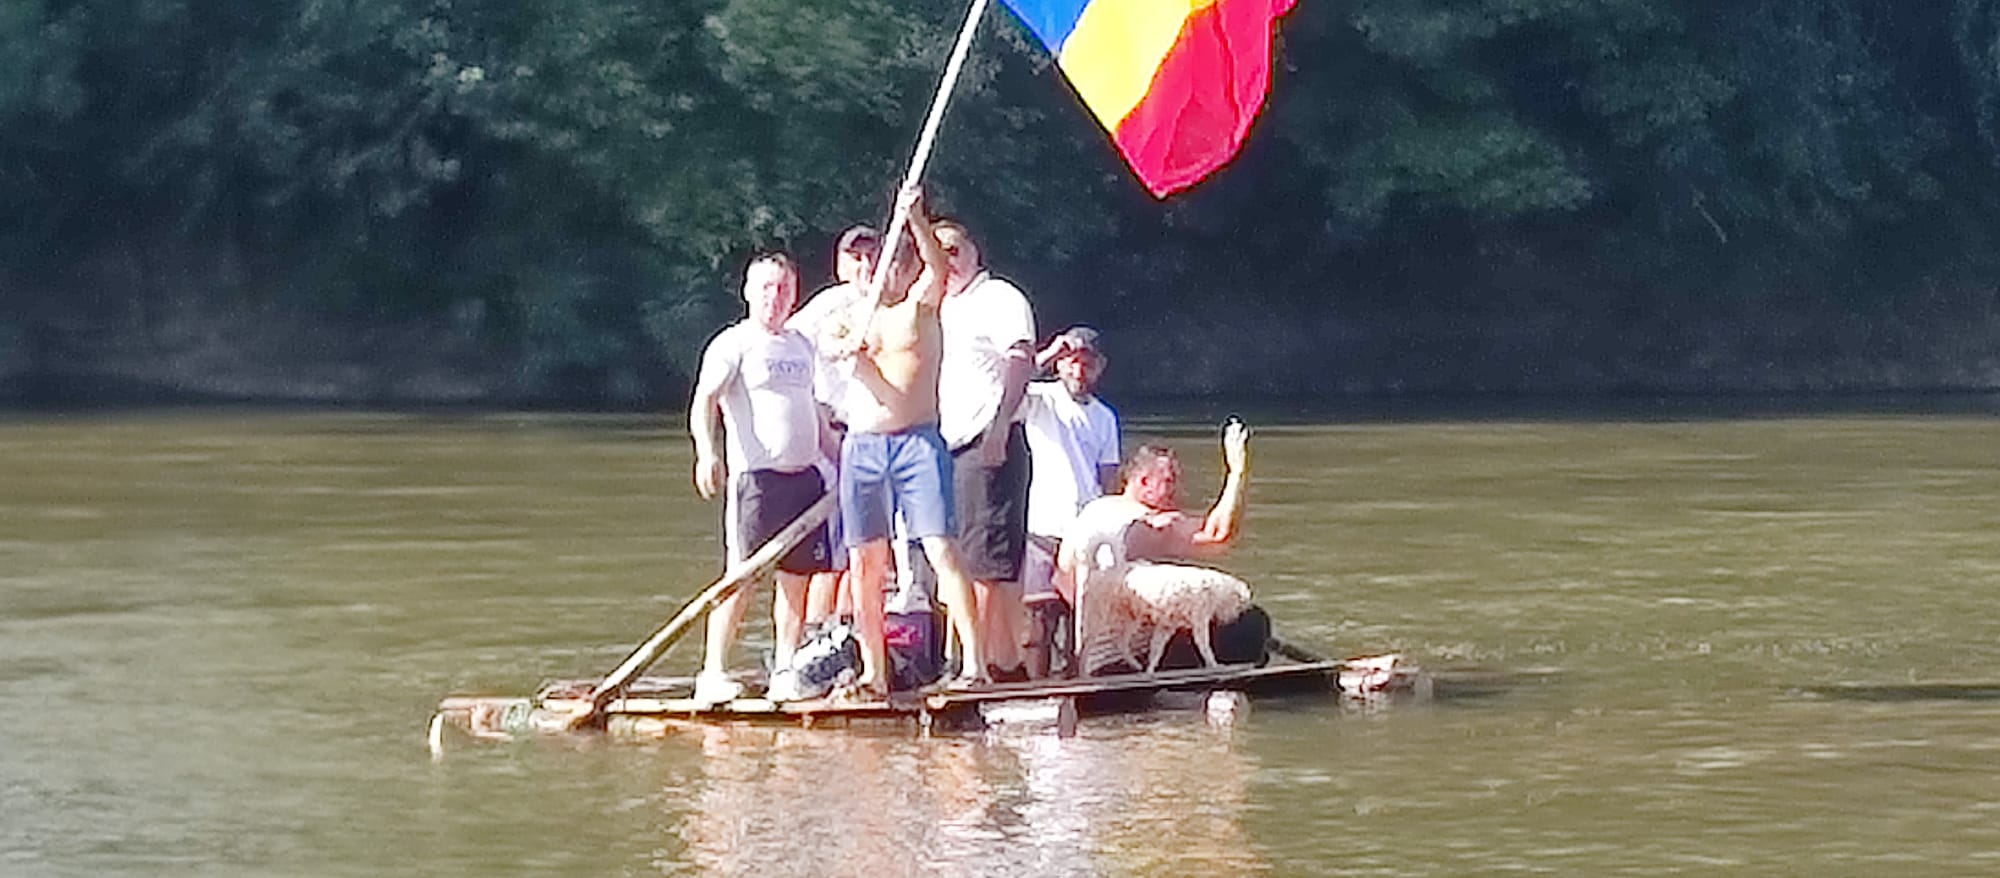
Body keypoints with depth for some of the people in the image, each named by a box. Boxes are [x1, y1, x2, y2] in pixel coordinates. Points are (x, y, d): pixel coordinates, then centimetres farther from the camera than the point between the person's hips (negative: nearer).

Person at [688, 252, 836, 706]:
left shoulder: (801, 346, 18)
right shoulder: (734, 344, -3)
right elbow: (704, 401, -16)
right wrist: (706, 452, -32)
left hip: (805, 474, 7)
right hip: (756, 476, -7)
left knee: (797, 575, 5)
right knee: (741, 577, -9)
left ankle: (784, 671, 11)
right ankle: (713, 673, -6)